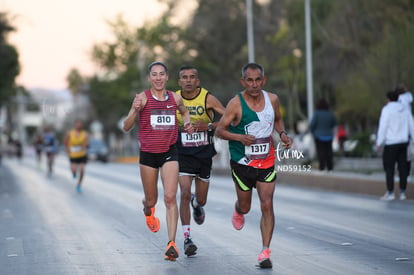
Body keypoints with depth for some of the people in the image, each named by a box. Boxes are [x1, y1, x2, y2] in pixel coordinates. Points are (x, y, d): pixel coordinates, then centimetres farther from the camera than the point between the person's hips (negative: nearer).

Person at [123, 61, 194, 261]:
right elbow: (126, 127, -10)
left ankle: (172, 244, -12)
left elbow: (184, 112, 28)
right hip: (148, 153, -1)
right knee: (151, 200, 12)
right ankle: (147, 209, 51)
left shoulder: (175, 98, 4)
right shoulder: (143, 98, -7)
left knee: (170, 198, -13)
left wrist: (187, 123, 6)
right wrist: (135, 110, -28)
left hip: (169, 153, 1)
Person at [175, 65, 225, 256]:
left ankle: (197, 204, 52)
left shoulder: (208, 99, -10)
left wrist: (208, 126, -23)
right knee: (185, 193, -17)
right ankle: (187, 238, -9)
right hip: (183, 154, 0)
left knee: (201, 200, 12)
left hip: (204, 154, 1)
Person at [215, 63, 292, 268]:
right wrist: (239, 137, -27)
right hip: (242, 164, -2)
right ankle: (238, 211, 52)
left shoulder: (272, 99, -3)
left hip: (267, 162, 2)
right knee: (245, 206, 13)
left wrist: (282, 133, -3)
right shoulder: (236, 104, -15)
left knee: (267, 205, -10)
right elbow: (219, 130, -10)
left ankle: (265, 252, -7)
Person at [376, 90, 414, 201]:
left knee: (389, 168, -1)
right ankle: (402, 192, 9)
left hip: (391, 143, -5)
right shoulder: (405, 110, 10)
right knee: (403, 167, 8)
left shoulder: (387, 109, -7)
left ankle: (390, 192, -5)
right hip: (403, 142, 5)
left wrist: (379, 142, -8)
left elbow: (383, 127, -11)